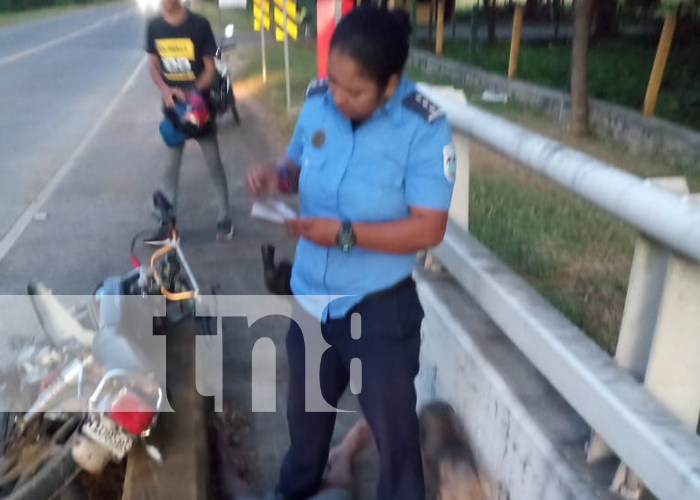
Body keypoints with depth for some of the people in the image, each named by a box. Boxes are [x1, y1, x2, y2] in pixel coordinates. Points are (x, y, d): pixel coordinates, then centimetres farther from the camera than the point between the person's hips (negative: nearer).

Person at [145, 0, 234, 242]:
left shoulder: (199, 25, -9)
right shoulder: (154, 26, 1)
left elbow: (210, 69, -7)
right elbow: (153, 66, 7)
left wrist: (192, 93, -21)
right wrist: (166, 91, -12)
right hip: (172, 106, 3)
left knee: (214, 163, 5)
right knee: (171, 165, 9)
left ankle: (224, 218, 17)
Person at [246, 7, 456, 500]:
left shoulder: (424, 127, -22)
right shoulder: (316, 100, -7)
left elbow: (429, 229, -22)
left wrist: (346, 234, -30)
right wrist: (277, 174, -14)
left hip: (380, 307, -5)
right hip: (310, 296, 6)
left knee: (392, 422, 16)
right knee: (306, 405, 29)